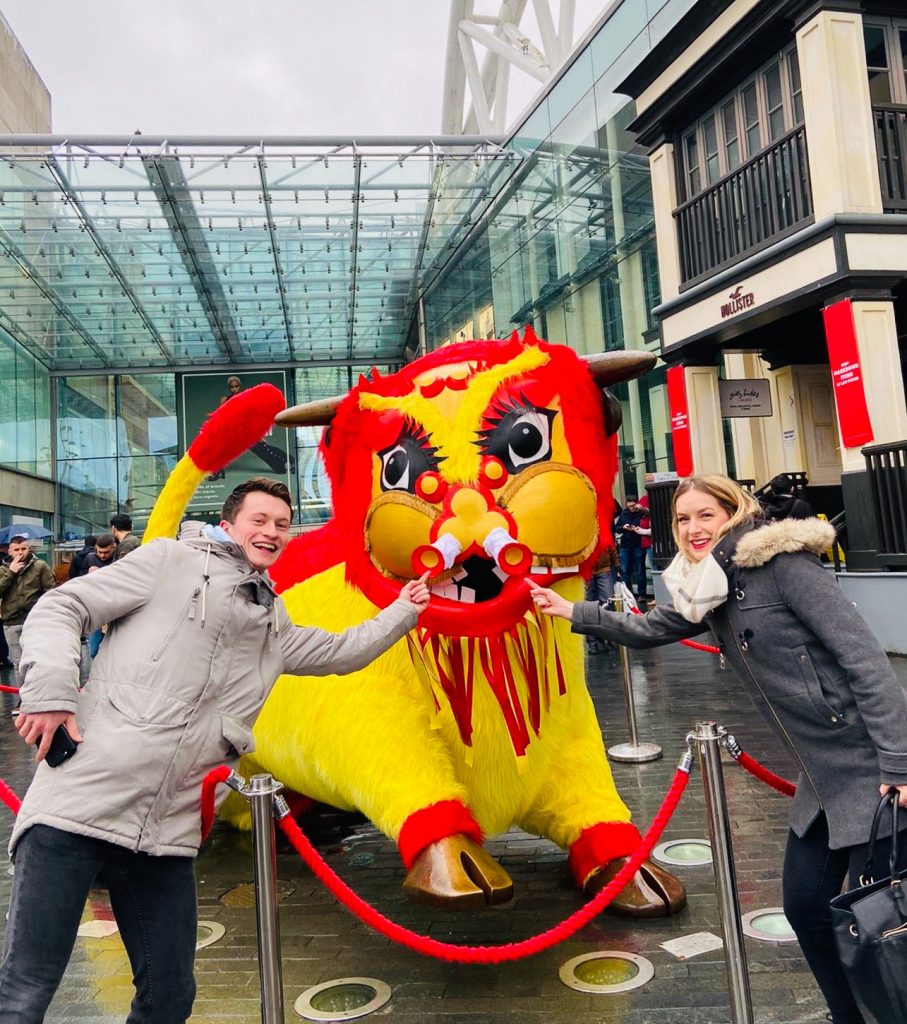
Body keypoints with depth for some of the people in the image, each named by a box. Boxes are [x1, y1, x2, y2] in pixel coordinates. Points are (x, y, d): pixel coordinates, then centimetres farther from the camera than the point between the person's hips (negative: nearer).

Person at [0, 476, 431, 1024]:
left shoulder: (274, 622, 23)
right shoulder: (171, 559, 5)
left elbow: (338, 652, 32)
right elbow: (61, 609, 2)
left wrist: (403, 612, 24)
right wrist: (51, 691, -13)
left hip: (168, 832, 6)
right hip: (80, 802, -5)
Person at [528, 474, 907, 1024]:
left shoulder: (782, 563, -17)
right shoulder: (709, 590, 7)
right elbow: (648, 629, 22)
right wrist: (572, 612, 18)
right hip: (822, 779, 8)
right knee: (805, 907, 15)